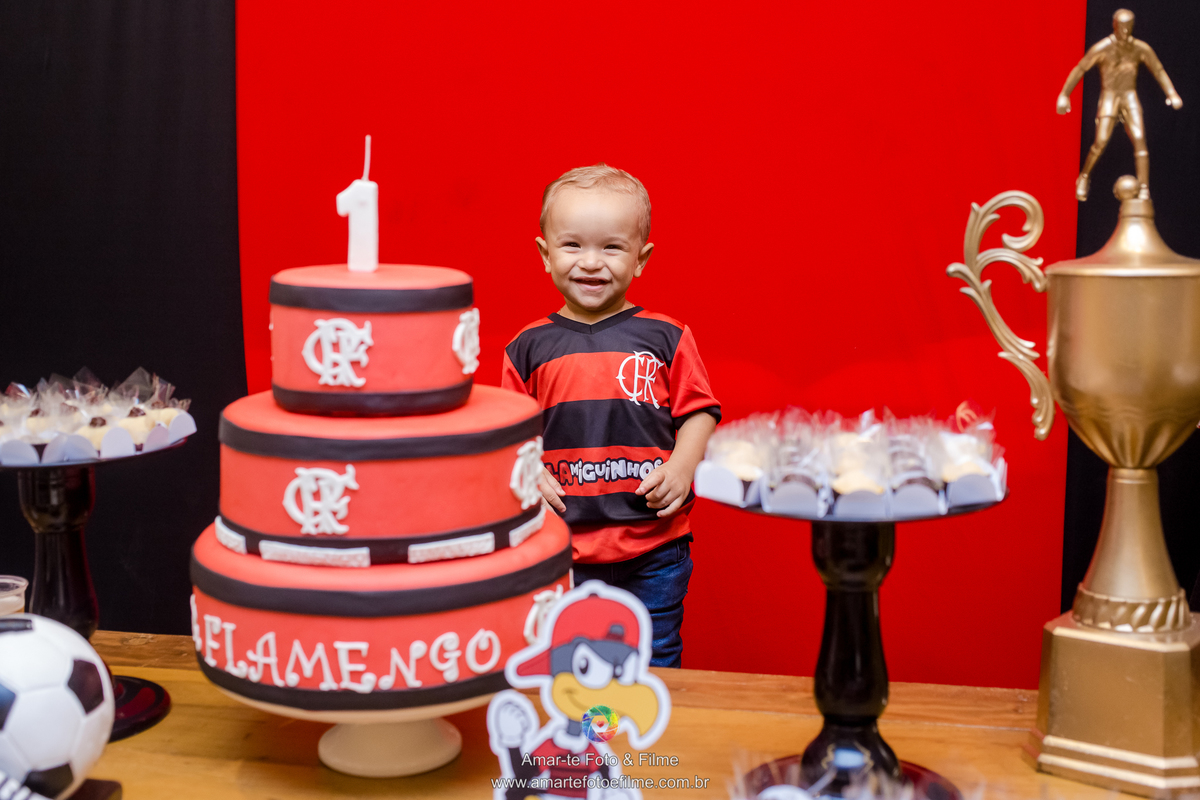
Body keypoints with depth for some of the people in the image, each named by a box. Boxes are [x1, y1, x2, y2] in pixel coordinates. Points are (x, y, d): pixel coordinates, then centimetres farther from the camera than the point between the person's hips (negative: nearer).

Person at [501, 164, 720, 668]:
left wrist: (681, 467, -12)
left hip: (653, 549, -1)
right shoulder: (530, 347, 3)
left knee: (654, 666, 11)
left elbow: (699, 412, 3)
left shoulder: (665, 338, 0)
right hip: (562, 552, 1)